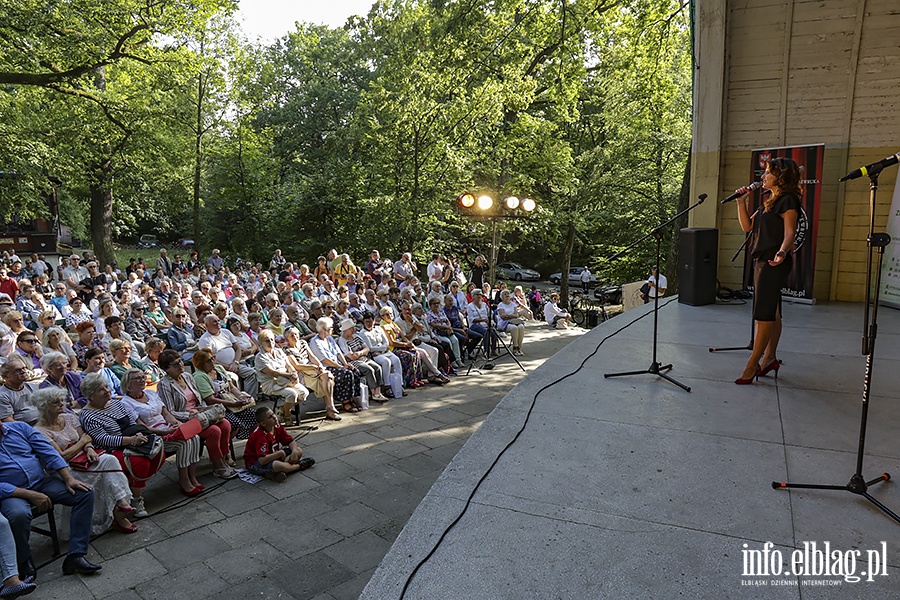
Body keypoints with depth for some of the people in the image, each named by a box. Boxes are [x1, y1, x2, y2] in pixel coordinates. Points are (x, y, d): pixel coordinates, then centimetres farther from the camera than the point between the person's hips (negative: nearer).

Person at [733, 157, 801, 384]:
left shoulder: (787, 200, -9)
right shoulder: (770, 202, 20)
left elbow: (789, 232, -18)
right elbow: (747, 226, 17)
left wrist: (782, 252, -37)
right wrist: (741, 202, 8)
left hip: (774, 263, -10)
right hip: (762, 261, 10)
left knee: (763, 313, -10)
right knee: (772, 313, 14)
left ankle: (752, 365, -8)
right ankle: (770, 358, 21)